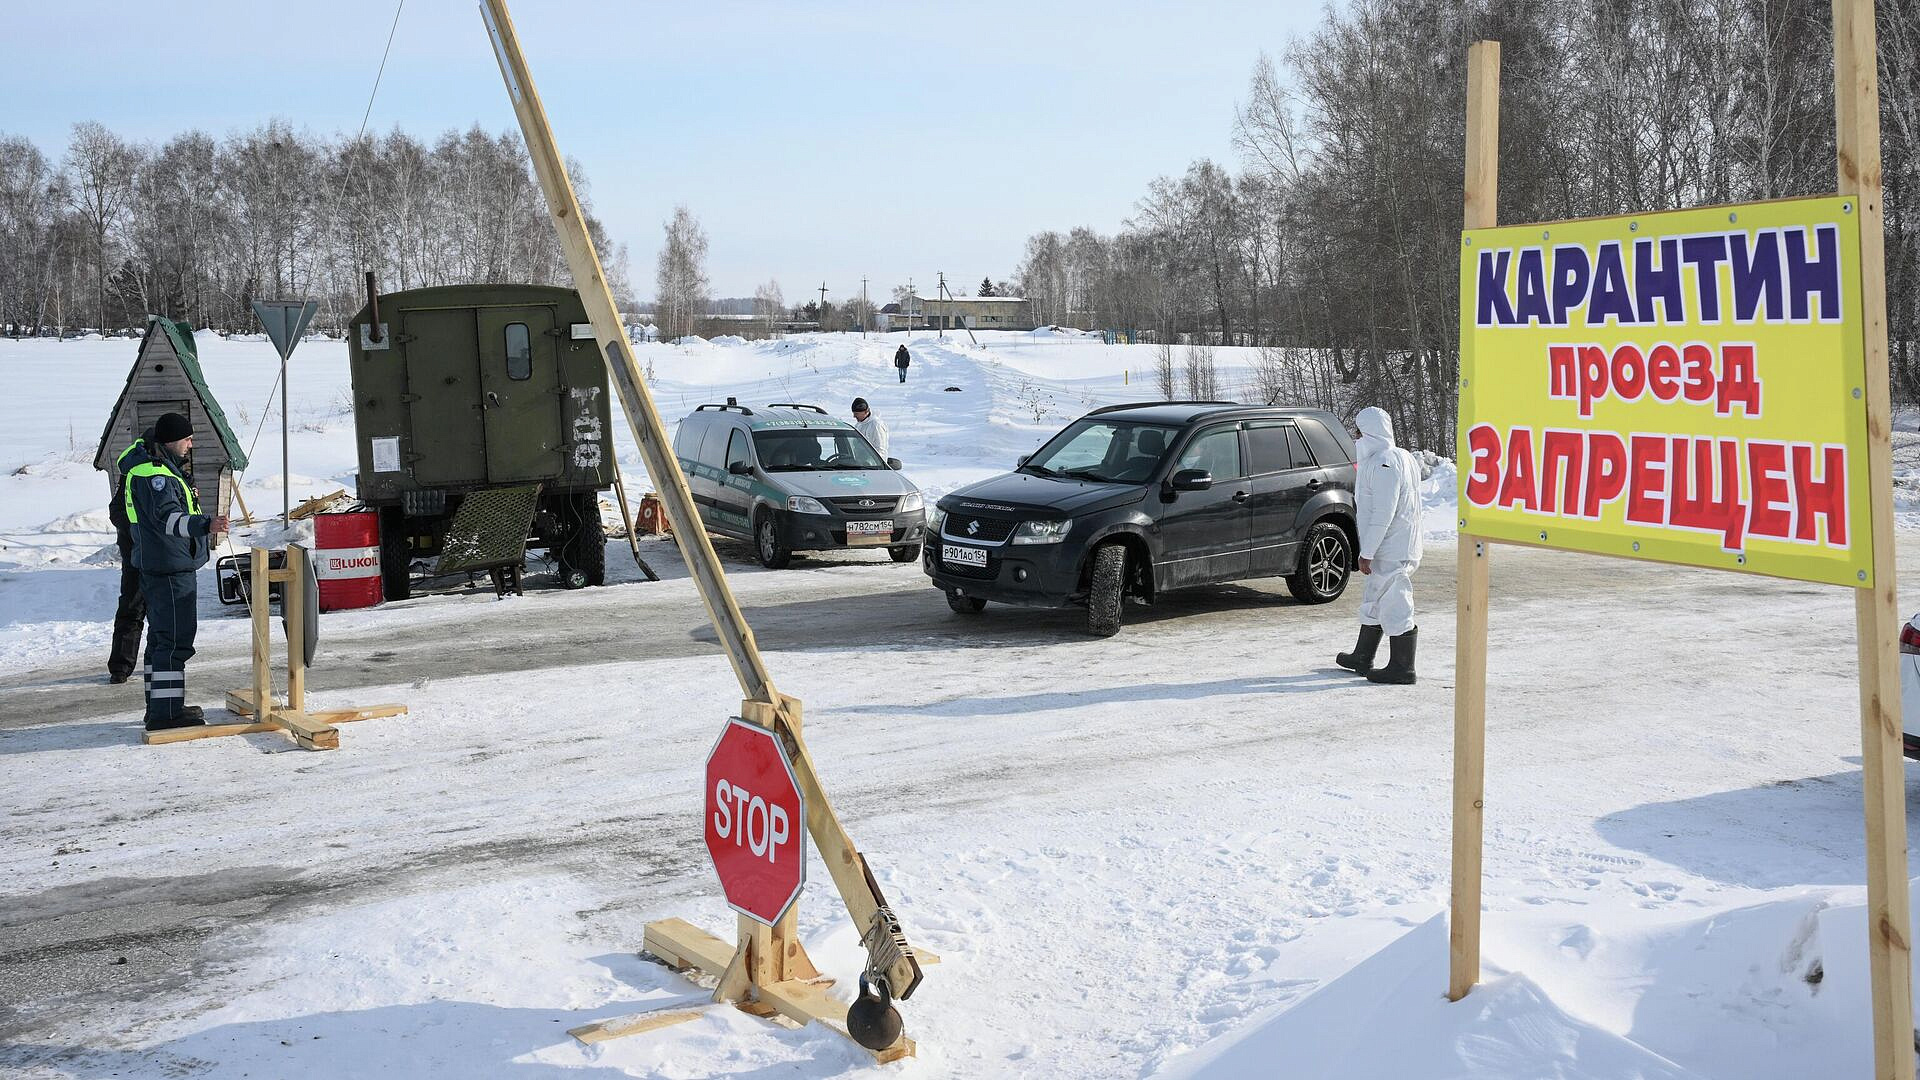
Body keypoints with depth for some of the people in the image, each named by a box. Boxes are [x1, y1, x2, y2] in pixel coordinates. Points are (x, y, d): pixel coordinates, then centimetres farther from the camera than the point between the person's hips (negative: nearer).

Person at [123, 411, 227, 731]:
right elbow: (167, 518, -32)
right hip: (170, 569, -11)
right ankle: (165, 713, -11)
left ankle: (160, 707, 26)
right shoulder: (152, 473, -18)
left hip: (159, 568, 11)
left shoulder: (163, 468, 16)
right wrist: (205, 525, -46)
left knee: (162, 637, 17)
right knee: (175, 640, -11)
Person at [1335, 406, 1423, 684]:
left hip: (1391, 551, -11)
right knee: (1373, 604, 21)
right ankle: (1362, 658, 33)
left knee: (1395, 608, -5)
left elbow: (1383, 514, -24)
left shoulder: (1383, 463, -19)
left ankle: (1402, 668, 1)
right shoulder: (1401, 458, 15)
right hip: (1396, 548, 11)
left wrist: (1367, 552, -21)